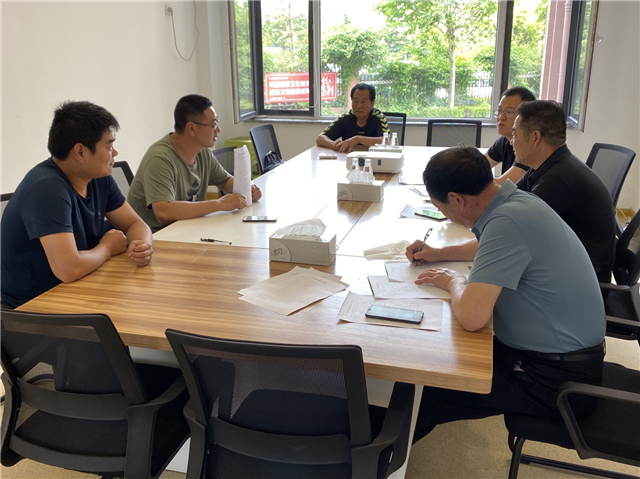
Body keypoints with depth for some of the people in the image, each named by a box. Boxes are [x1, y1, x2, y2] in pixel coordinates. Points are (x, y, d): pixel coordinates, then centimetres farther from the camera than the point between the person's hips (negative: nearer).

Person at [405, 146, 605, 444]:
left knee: (421, 394, -8)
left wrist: (454, 281, -12)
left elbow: (471, 316, -34)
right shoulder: (515, 200, 1)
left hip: (556, 378, -9)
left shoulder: (507, 222, -29)